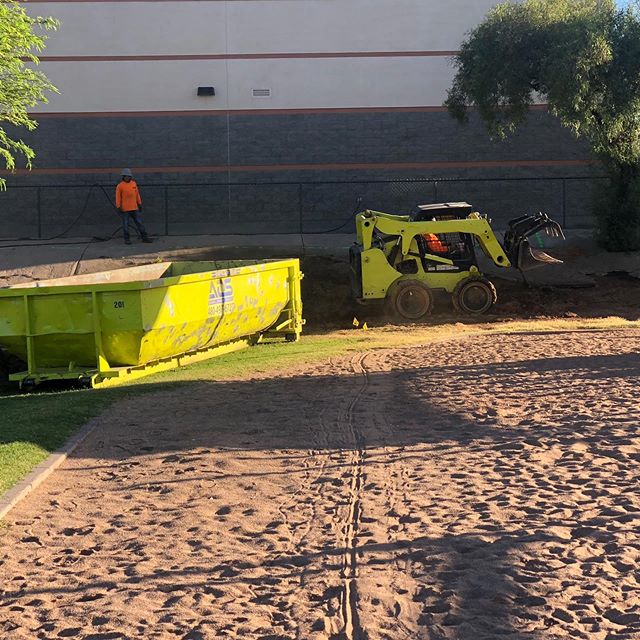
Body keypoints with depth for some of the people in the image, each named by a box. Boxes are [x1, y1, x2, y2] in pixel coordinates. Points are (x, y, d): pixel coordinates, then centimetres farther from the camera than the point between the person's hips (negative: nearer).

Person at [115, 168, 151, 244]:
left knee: (139, 223, 7)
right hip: (125, 209, -4)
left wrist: (139, 204, 12)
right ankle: (127, 239, 9)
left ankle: (144, 237, 11)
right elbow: (118, 197, -4)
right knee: (125, 224, 1)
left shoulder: (133, 183, 8)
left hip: (134, 208, 4)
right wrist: (119, 207, -8)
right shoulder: (120, 186, -5)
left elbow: (137, 194, 14)